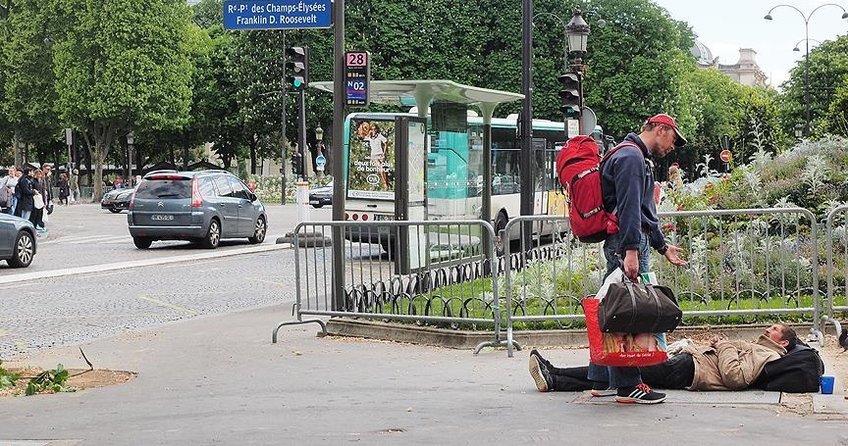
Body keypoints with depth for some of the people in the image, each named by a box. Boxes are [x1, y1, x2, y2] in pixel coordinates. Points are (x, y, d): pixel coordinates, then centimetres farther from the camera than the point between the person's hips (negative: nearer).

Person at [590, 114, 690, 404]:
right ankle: (627, 385, -9)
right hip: (627, 242, -11)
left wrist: (662, 246, 34)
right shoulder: (631, 157, -10)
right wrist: (631, 250, -26)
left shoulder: (640, 159, 24)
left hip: (628, 242, 11)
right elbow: (628, 208, -20)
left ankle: (602, 381, 16)